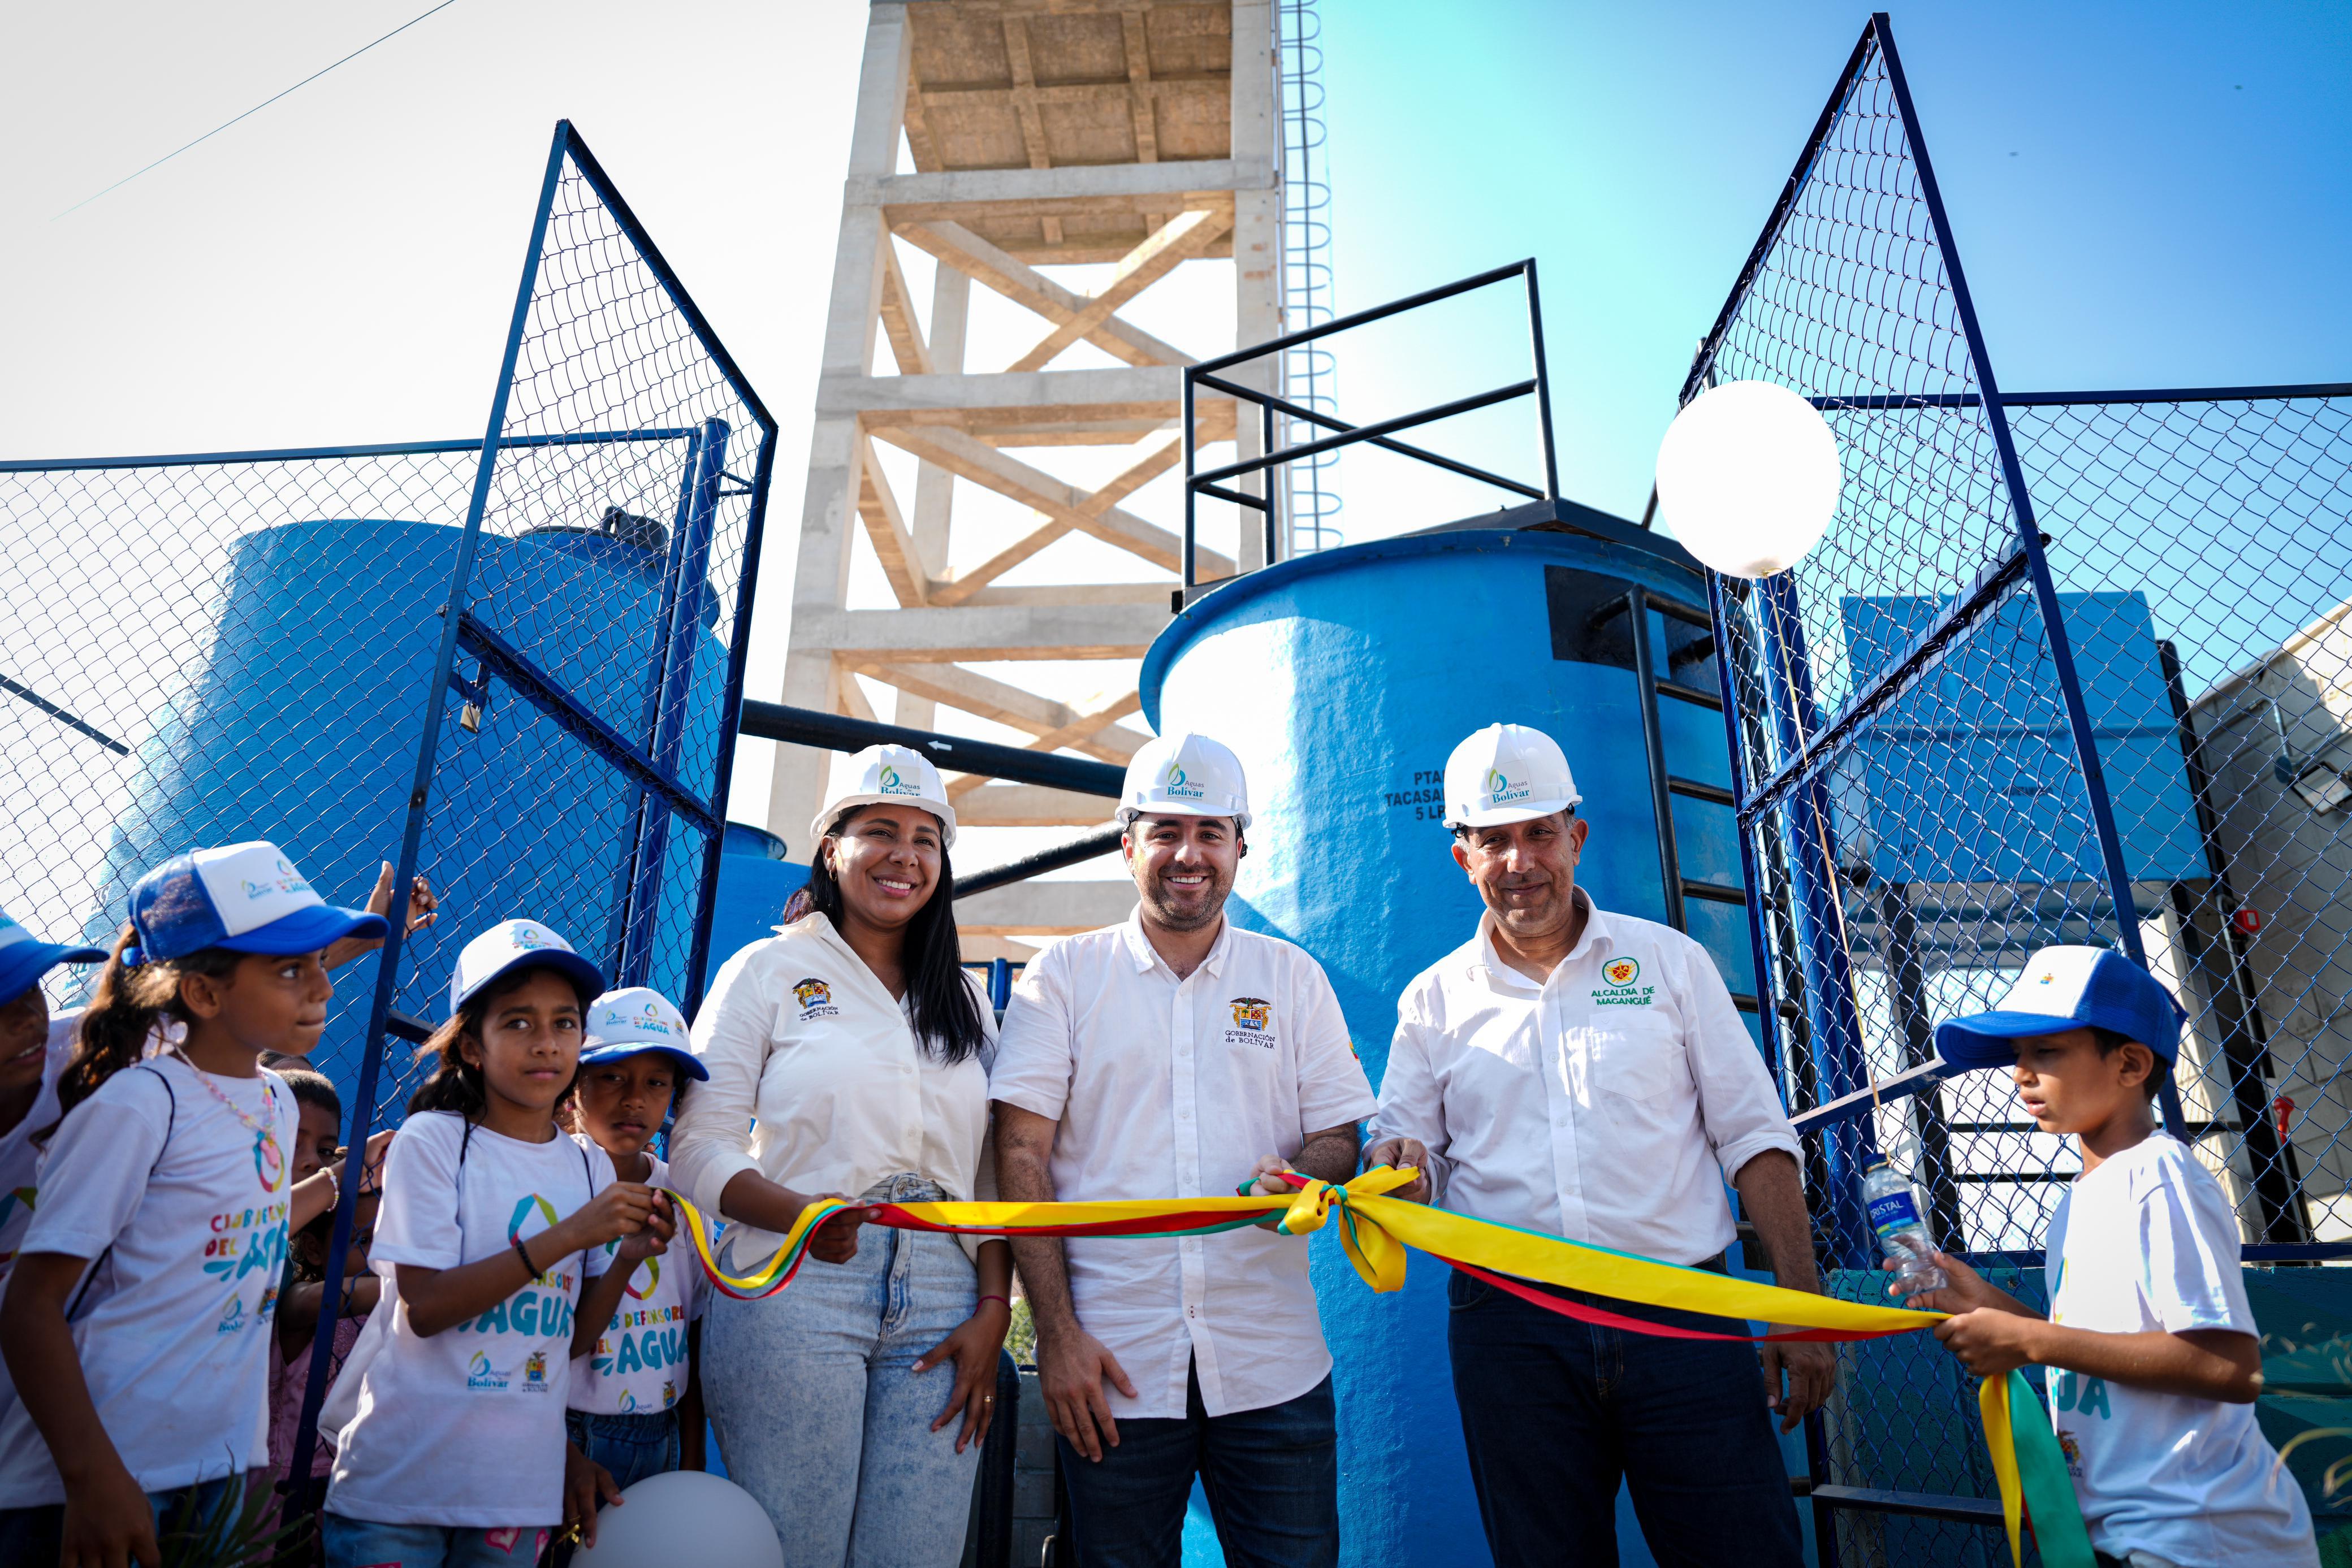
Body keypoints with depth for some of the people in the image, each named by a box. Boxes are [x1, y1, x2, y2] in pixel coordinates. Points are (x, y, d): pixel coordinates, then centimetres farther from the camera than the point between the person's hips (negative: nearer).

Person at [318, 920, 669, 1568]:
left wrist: (627, 1259, -13)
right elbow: (424, 1307, -18)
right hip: (401, 1484, -4)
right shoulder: (431, 1142, -9)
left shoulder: (591, 1166, 4)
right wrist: (569, 1235, -23)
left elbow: (572, 1339, 5)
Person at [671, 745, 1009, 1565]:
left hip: (941, 1306, 3)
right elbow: (698, 1148, -2)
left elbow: (989, 1170, 12)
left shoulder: (964, 997, 15)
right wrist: (799, 1215, -19)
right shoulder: (769, 970, 4)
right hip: (795, 1290, -3)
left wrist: (993, 1309, 0)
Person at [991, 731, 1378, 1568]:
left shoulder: (1292, 976, 9)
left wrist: (1303, 1174, -14)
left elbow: (1338, 1136, 9)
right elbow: (1023, 1153, 0)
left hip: (1273, 1365, 1)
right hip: (1112, 1367, -1)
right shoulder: (1063, 974, 4)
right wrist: (1057, 1333, -7)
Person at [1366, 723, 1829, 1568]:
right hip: (1510, 1330, 1)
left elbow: (1753, 1138, 6)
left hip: (1681, 1314, 0)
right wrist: (1401, 1160, -15)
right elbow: (1402, 1144, 9)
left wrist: (1800, 1306, -2)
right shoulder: (1434, 998, 8)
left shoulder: (1670, 960, 6)